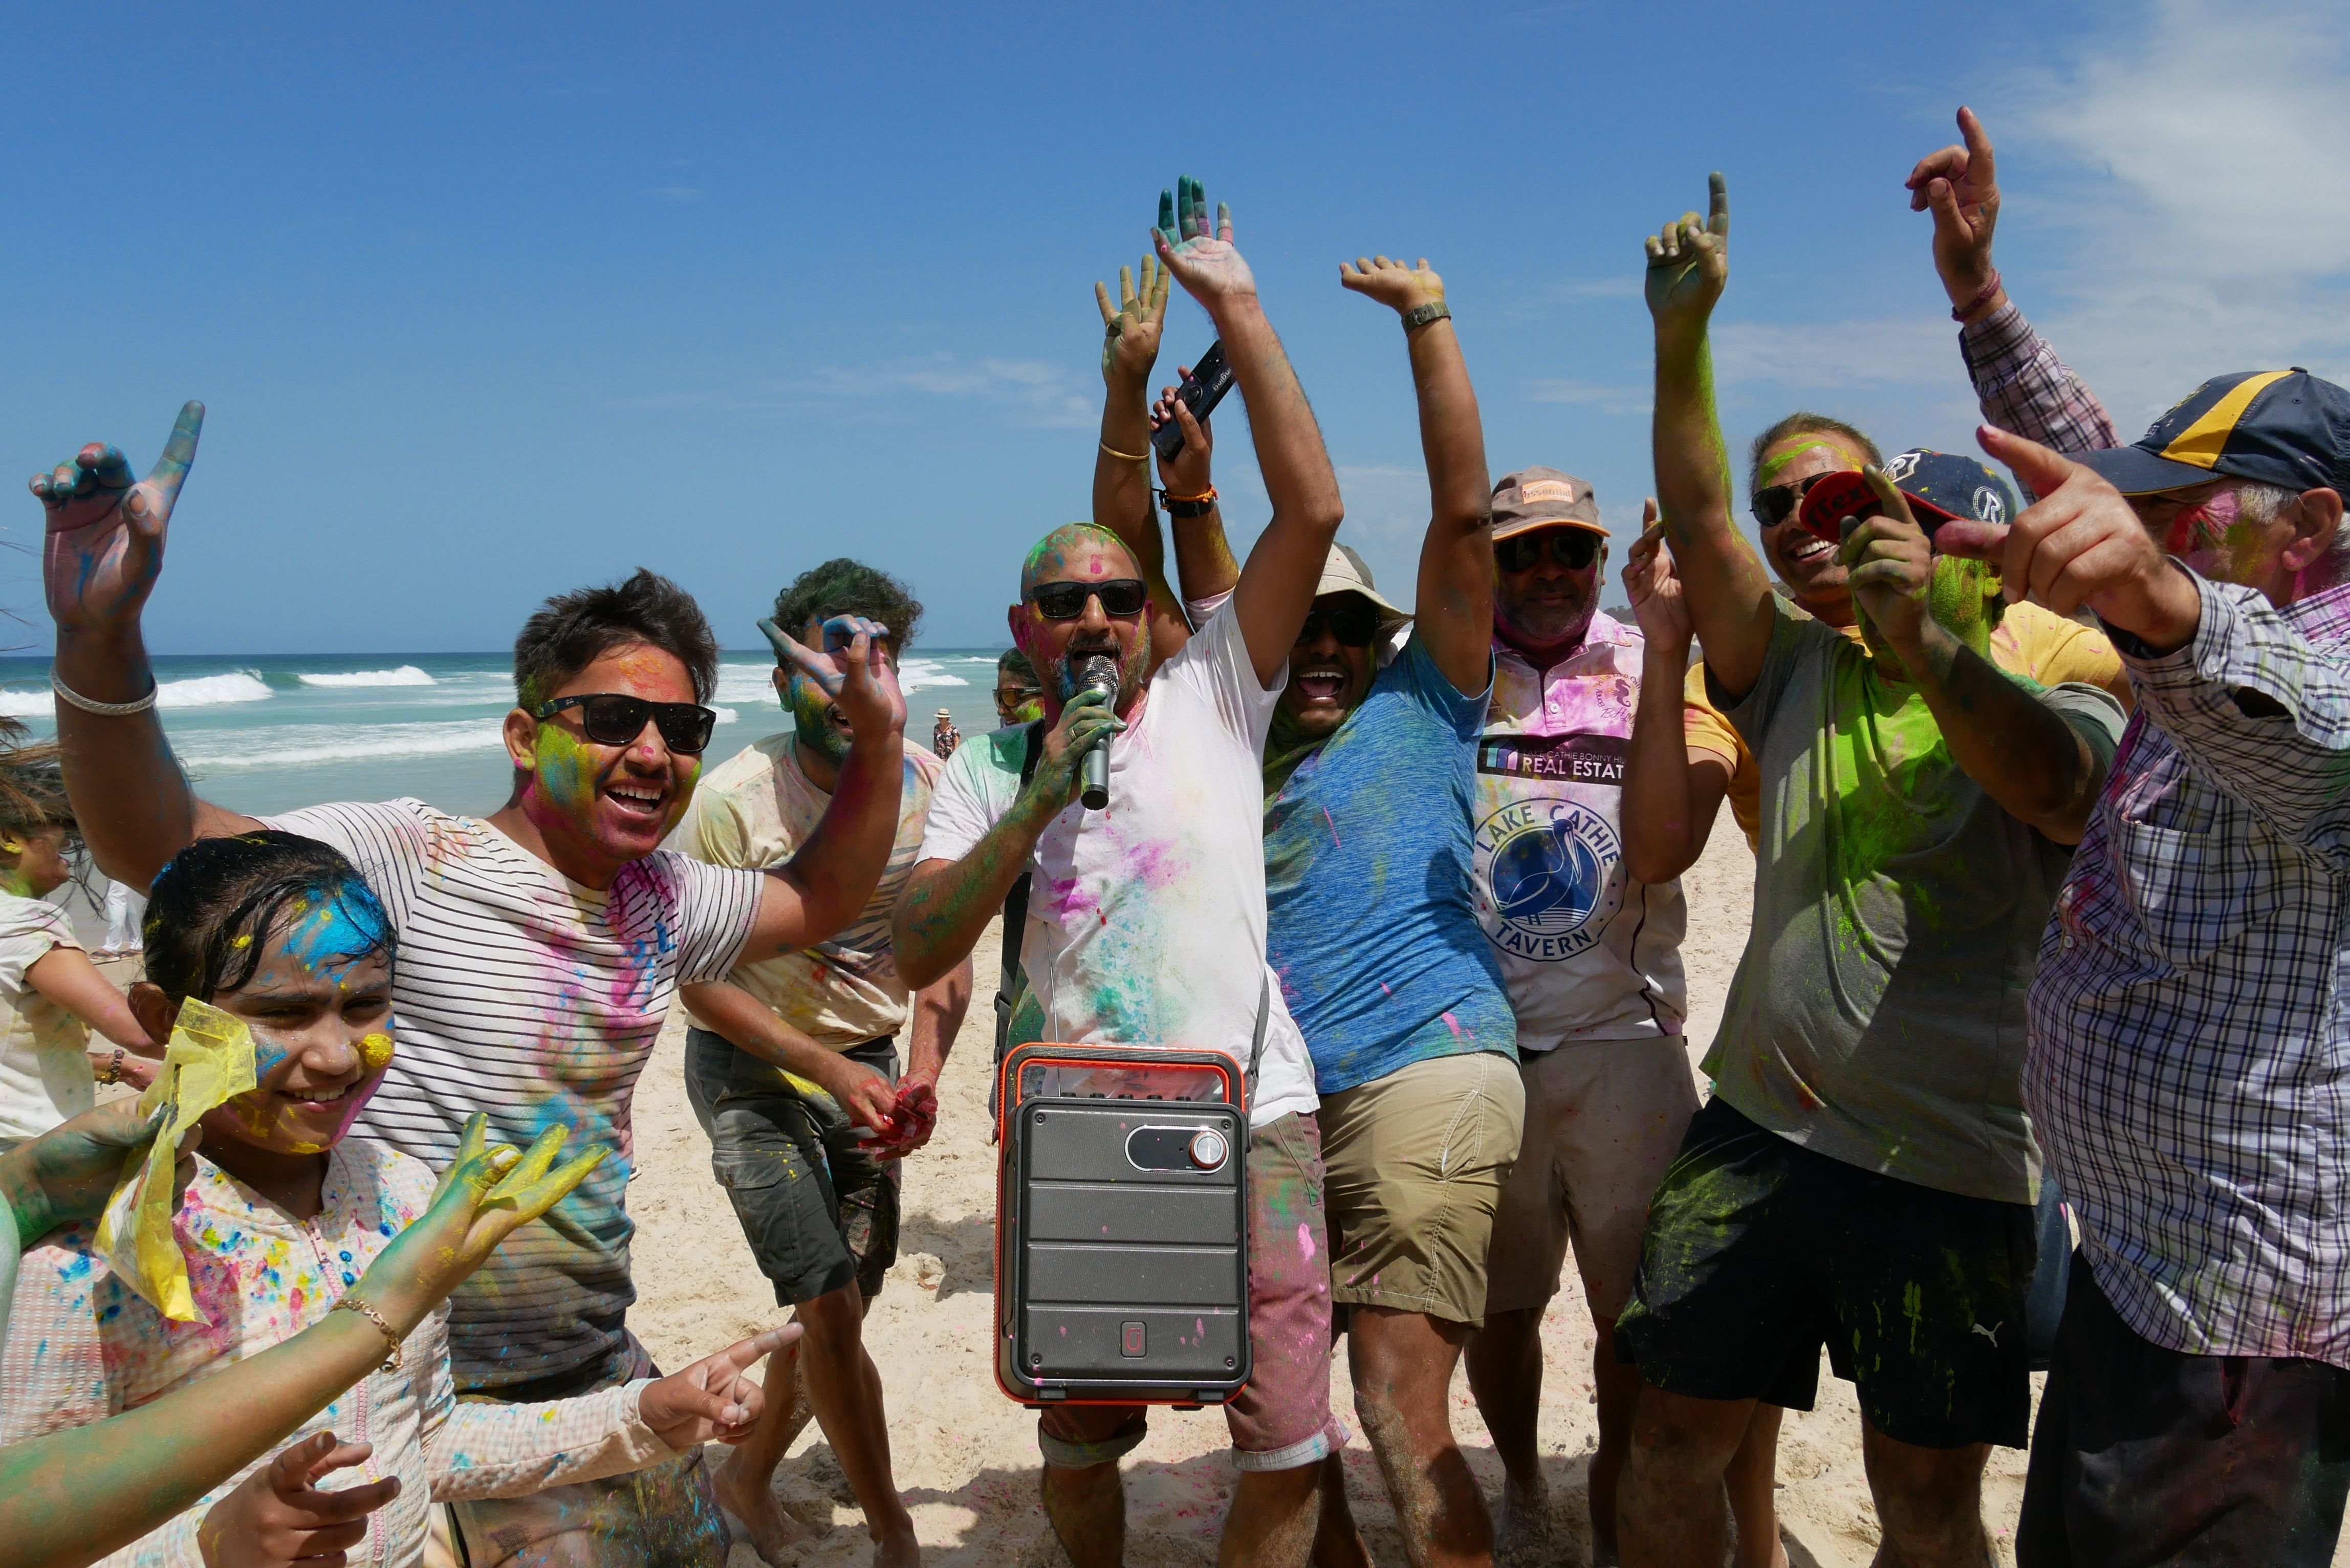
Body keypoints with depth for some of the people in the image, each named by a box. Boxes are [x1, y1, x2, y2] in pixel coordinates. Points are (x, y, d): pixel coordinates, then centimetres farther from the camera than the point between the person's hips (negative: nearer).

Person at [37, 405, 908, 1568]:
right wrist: (101, 640, -43)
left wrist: (879, 741, 6)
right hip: (433, 1386, -7)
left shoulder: (662, 899, 5)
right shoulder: (410, 863, -17)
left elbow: (822, 900, 19)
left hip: (599, 1363, 7)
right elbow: (153, 845, -28)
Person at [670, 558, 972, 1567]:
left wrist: (921, 1077, -18)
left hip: (867, 1062, 4)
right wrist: (831, 1070, -23)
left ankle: (748, 1477, 38)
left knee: (841, 1307, 11)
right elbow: (698, 979, -14)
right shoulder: (731, 802, -21)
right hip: (750, 1068, -4)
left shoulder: (929, 786, -11)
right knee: (831, 1310, -10)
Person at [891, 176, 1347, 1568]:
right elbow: (916, 957, -6)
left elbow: (1312, 506, -8)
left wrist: (1235, 304, -8)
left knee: (1289, 1446, 2)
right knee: (1077, 1440, 18)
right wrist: (1039, 797, -15)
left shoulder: (1213, 697, 1)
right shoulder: (986, 774, 6)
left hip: (1250, 1125, -2)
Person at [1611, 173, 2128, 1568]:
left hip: (1944, 1167, -3)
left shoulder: (2058, 714, -2)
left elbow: (2050, 786, -26)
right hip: (1756, 1130, 4)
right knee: (1678, 1437, 10)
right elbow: (1701, 523, 1)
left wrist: (1925, 637, -39)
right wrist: (1684, 334, -6)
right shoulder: (1805, 679, 9)